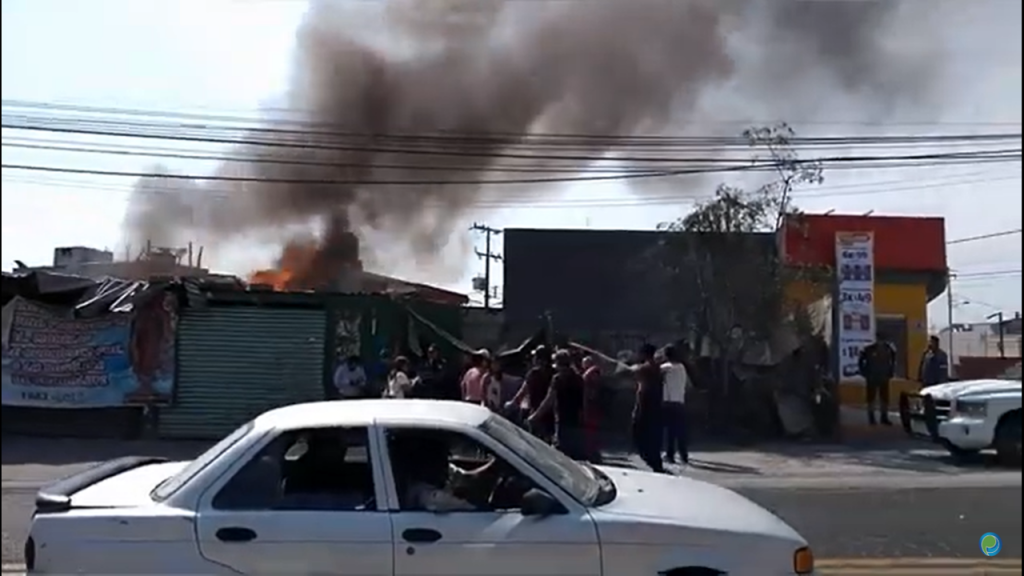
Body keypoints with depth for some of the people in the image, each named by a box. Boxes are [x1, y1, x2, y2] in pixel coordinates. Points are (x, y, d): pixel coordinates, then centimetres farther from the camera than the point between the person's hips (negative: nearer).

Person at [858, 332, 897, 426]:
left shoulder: (889, 349, 0)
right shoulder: (869, 349, -11)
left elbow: (893, 361, 18)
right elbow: (860, 361, 0)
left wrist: (890, 373, 12)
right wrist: (865, 373, -2)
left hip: (884, 378, 3)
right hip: (871, 378, -3)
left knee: (885, 399, 4)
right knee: (871, 398, 1)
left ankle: (884, 418, 13)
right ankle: (871, 418, 8)